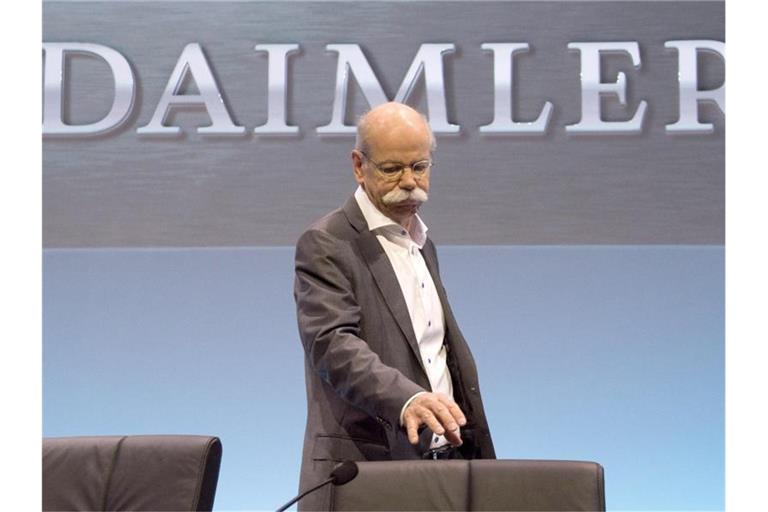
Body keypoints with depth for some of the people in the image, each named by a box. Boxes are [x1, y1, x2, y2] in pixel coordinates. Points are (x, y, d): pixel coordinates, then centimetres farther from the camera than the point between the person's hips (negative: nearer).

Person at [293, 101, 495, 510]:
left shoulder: (421, 242, 16)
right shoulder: (325, 245, -9)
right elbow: (333, 345, -22)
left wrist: (476, 455, 13)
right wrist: (408, 399, -38)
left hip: (444, 461, 7)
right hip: (367, 472, -7)